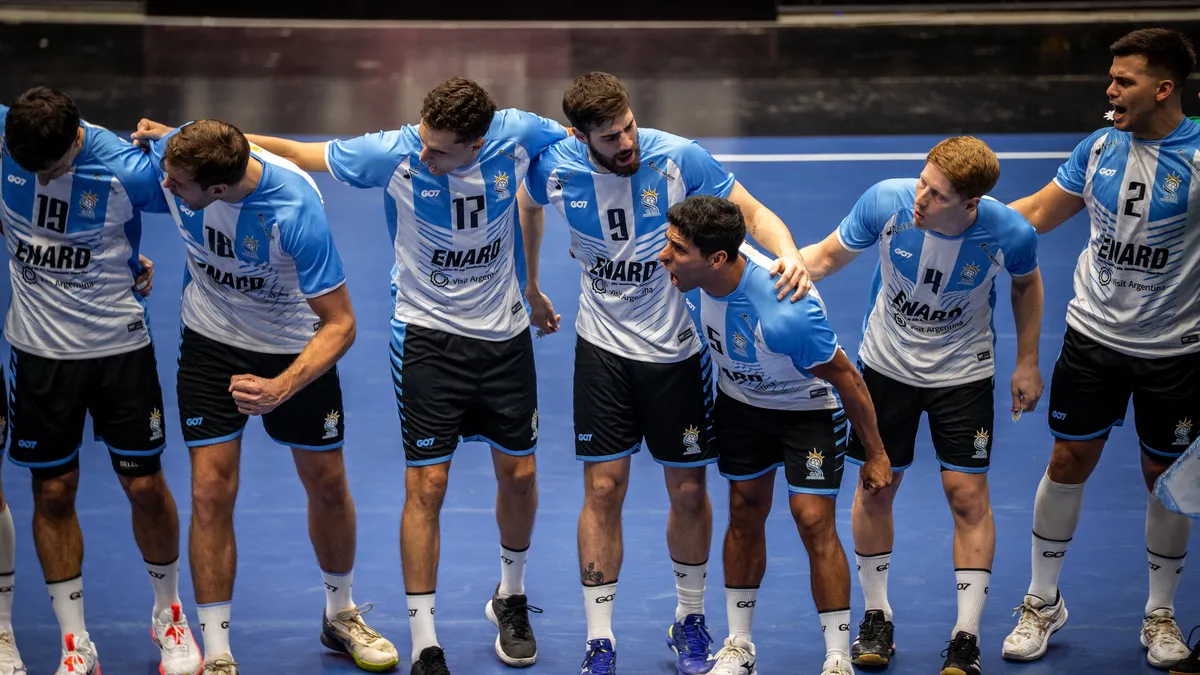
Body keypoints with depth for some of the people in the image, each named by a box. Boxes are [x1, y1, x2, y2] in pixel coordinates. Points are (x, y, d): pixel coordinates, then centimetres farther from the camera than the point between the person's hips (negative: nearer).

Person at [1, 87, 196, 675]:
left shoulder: (127, 169, -19)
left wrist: (130, 260, 1)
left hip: (119, 344, -2)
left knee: (145, 484, 4)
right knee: (53, 492, 5)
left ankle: (168, 615, 27)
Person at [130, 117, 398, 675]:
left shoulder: (296, 208, -36)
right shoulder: (168, 157, -25)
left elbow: (340, 325, -29)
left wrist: (281, 388, -40)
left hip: (296, 348, -2)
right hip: (210, 339, 2)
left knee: (327, 483, 11)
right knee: (210, 492, -6)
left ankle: (340, 616, 37)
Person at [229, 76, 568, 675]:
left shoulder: (516, 135, -16)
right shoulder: (393, 153, -21)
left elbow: (578, 142, 7)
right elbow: (293, 153, -13)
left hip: (505, 333, 3)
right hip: (427, 333, -3)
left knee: (518, 473, 10)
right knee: (426, 484, -7)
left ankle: (510, 598, 37)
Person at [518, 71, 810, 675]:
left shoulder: (679, 159, -19)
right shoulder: (554, 168, -12)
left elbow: (751, 211, -11)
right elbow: (529, 207, 13)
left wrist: (787, 252, -32)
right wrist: (529, 285, 19)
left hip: (677, 347, -1)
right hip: (602, 347, 1)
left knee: (688, 490, 7)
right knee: (603, 489, -2)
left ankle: (690, 620, 29)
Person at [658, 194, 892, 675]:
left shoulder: (787, 312, -42)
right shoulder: (703, 274, -25)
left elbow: (845, 378, -26)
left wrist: (875, 454, -16)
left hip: (809, 410, -6)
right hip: (741, 403, 6)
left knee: (815, 522, -10)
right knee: (745, 514, 12)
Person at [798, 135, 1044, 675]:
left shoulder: (1010, 233, -25)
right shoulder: (886, 201, -25)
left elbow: (1026, 284, -1)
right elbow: (830, 254, -9)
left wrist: (1027, 364, 3)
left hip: (963, 372, -1)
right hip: (887, 362, 1)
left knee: (967, 494, -3)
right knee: (875, 488, 7)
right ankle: (876, 617, 27)